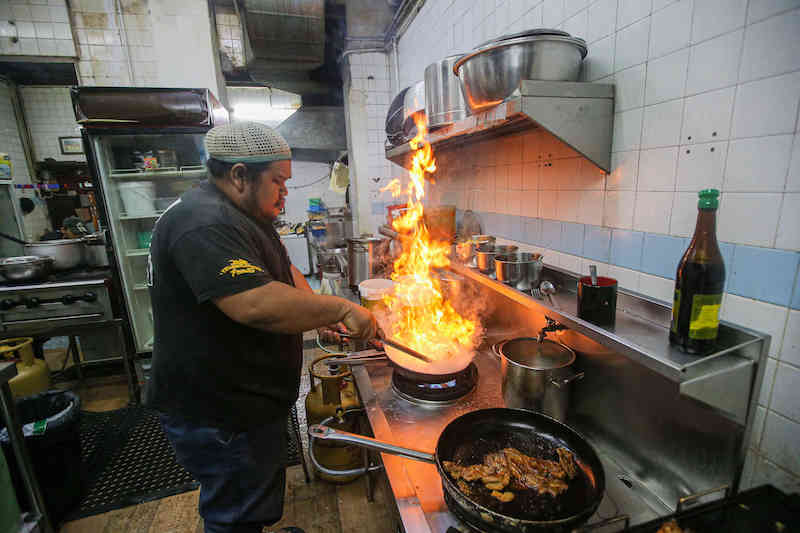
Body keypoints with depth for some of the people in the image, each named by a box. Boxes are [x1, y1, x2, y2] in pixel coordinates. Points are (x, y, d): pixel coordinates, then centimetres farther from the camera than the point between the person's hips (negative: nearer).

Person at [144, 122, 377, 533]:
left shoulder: (244, 215, 9)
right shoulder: (205, 224, -27)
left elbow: (283, 271, 14)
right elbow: (258, 305, -38)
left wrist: (322, 313, 1)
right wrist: (341, 308, -26)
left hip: (243, 401, 10)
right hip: (219, 418, -10)